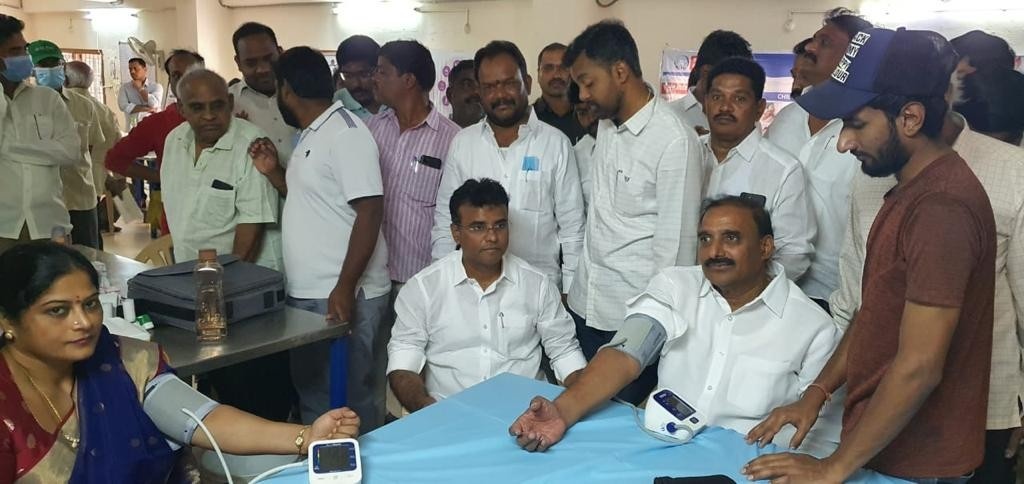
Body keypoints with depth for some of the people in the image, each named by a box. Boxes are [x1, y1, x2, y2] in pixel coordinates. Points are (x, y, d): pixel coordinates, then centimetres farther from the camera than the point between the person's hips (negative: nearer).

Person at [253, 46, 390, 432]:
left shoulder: (345, 133, -14)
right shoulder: (312, 134, 14)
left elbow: (369, 213, -20)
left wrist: (344, 288, -24)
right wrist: (275, 171, 9)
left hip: (341, 297, -10)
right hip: (306, 294, 10)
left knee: (347, 401, 0)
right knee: (311, 392, 18)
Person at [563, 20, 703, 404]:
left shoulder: (674, 140, -16)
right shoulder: (604, 127, 7)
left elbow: (674, 245, -15)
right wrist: (574, 282, 13)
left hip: (634, 316, -7)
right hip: (584, 304, 7)